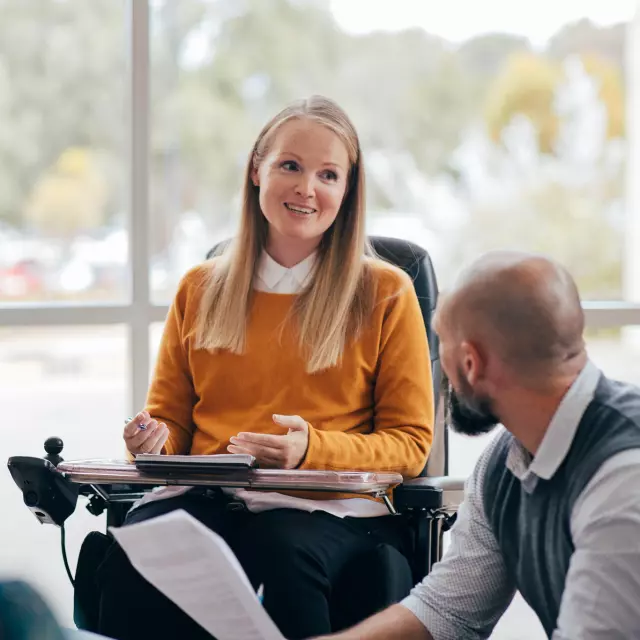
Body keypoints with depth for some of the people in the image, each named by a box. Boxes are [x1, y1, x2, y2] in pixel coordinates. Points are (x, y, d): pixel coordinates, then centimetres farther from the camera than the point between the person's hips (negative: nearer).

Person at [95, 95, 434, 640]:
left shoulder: (386, 293, 9)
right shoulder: (201, 289, 19)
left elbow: (410, 443, 6)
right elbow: (170, 415, 24)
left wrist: (312, 449, -13)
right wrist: (153, 440, -2)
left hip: (332, 508, -2)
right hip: (207, 498, 2)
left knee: (284, 552, -39)